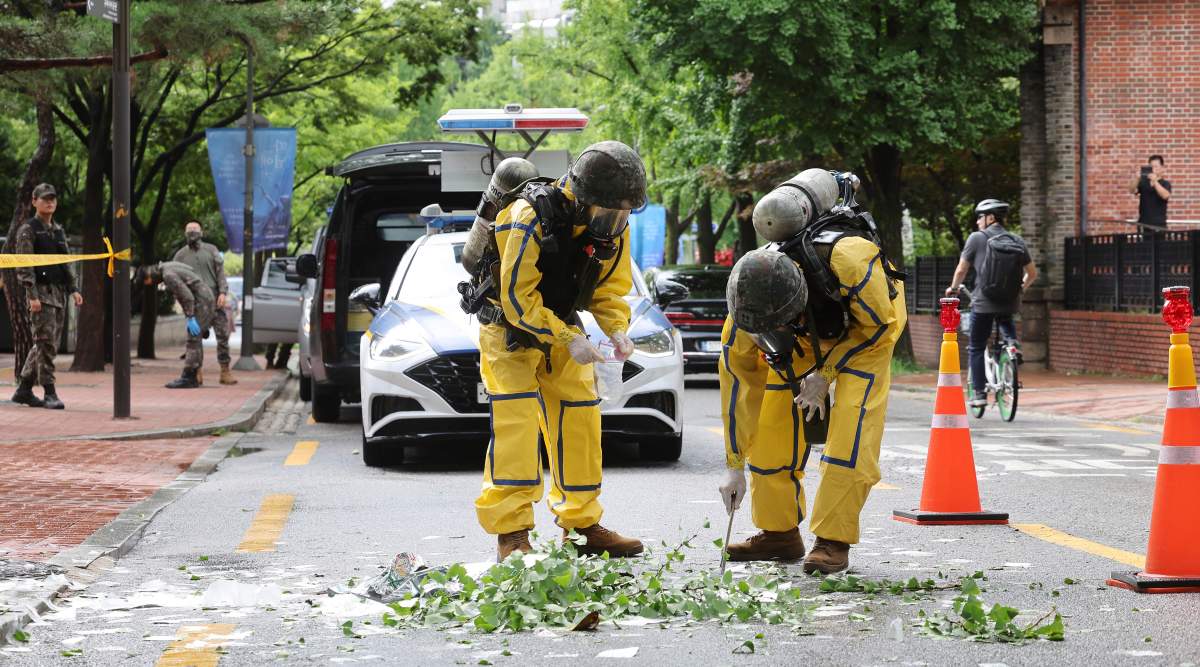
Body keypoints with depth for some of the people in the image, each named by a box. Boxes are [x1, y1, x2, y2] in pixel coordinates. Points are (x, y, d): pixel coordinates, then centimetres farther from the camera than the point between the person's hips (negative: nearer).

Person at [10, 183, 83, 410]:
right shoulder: (28, 230, -5)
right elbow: (24, 266, -12)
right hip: (41, 292, -8)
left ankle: (24, 390, 17)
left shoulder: (58, 231, 18)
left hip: (59, 293, 8)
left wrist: (73, 290, 11)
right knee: (46, 344, -11)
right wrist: (32, 296, -19)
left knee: (49, 345, 9)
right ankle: (49, 393, -10)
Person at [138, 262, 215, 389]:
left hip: (202, 301, -10)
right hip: (205, 299, 10)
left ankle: (187, 378, -9)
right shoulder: (168, 267, 15)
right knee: (195, 340, 10)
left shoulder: (168, 275, -18)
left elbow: (187, 296, -23)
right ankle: (192, 378, 10)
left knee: (193, 339, -9)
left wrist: (190, 318, -21)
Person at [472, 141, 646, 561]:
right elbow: (517, 297, -28)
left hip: (561, 328, 6)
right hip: (510, 329, -6)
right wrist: (569, 339, -32)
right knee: (516, 424, -17)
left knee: (580, 421, 6)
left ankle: (582, 525, 18)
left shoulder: (614, 227, -10)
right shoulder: (531, 218, -30)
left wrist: (617, 330, -19)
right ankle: (511, 534, -17)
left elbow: (609, 289, 1)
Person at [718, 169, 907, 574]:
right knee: (773, 420, -5)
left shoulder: (849, 259, -45)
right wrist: (734, 467, -14)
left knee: (852, 424, -20)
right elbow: (737, 380, -18)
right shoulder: (746, 307, -31)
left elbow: (880, 326, -24)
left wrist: (826, 373, -26)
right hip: (811, 329, 4)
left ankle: (833, 541, -16)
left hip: (868, 324, -4)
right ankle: (779, 532, 10)